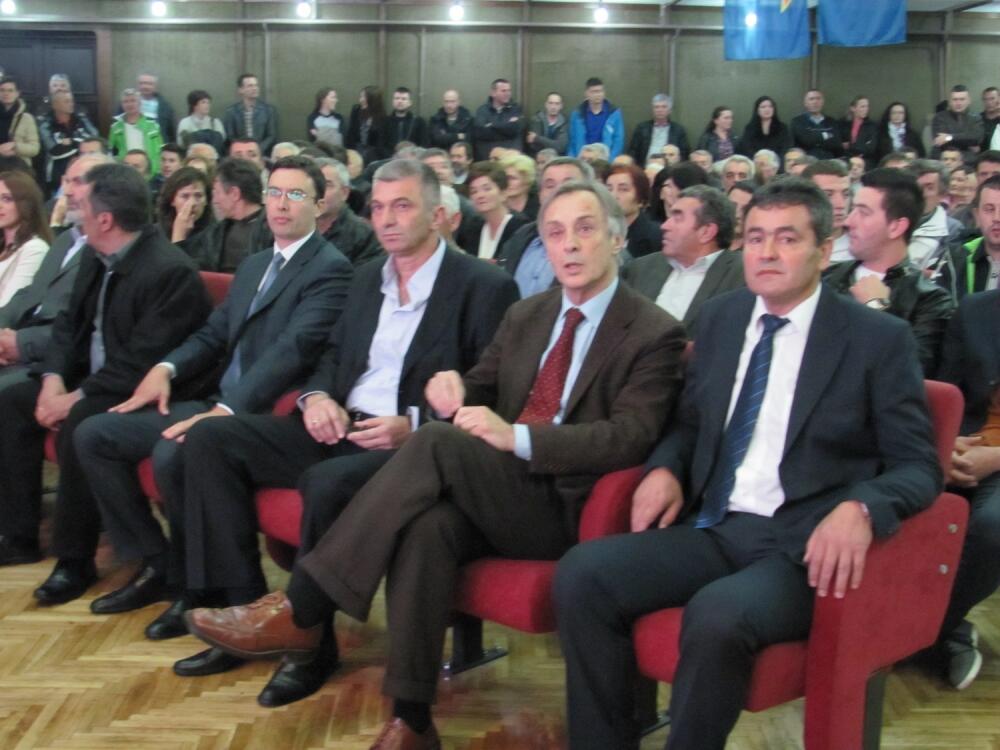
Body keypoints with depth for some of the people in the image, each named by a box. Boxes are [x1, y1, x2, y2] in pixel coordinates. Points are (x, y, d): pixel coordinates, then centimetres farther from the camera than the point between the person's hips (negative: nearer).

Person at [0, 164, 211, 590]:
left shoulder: (170, 271, -24)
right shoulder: (97, 257, 5)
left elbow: (140, 364, -26)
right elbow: (69, 324, 10)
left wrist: (77, 398, -23)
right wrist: (54, 378, -8)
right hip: (90, 379, 10)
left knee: (77, 425, -32)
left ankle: (75, 558, -17)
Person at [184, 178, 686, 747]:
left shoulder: (654, 334, -2)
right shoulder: (525, 316, 19)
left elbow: (630, 439, -14)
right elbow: (480, 393, 21)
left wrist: (517, 436, -24)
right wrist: (454, 388, -6)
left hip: (565, 508, -5)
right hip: (490, 495, 5)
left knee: (437, 443, -29)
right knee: (428, 525, -32)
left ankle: (301, 611, -24)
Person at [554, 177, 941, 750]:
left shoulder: (880, 339, -1)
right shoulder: (720, 318, 14)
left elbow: (919, 467, -3)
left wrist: (861, 508, -25)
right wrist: (665, 468, 0)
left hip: (803, 547, -5)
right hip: (712, 529, 5)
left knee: (718, 615, -35)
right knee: (581, 574, -19)